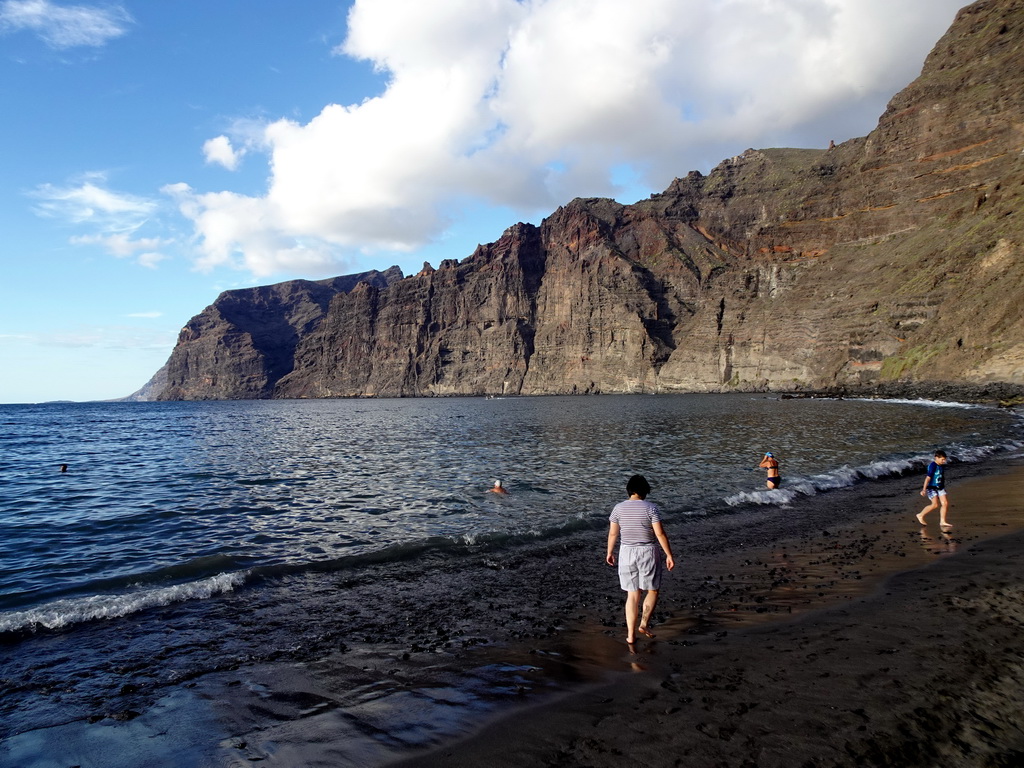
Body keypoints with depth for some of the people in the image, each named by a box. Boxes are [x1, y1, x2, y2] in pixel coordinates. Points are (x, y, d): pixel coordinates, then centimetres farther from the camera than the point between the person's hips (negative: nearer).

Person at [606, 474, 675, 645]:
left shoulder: (619, 508, -2)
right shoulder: (651, 508, -10)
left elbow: (612, 533, 4)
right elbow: (660, 534, -12)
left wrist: (610, 552, 17)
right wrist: (669, 555, -4)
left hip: (626, 553, 3)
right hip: (647, 553, -3)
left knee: (632, 594, 11)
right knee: (652, 590, 17)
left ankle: (631, 634, 11)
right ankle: (644, 623, 5)